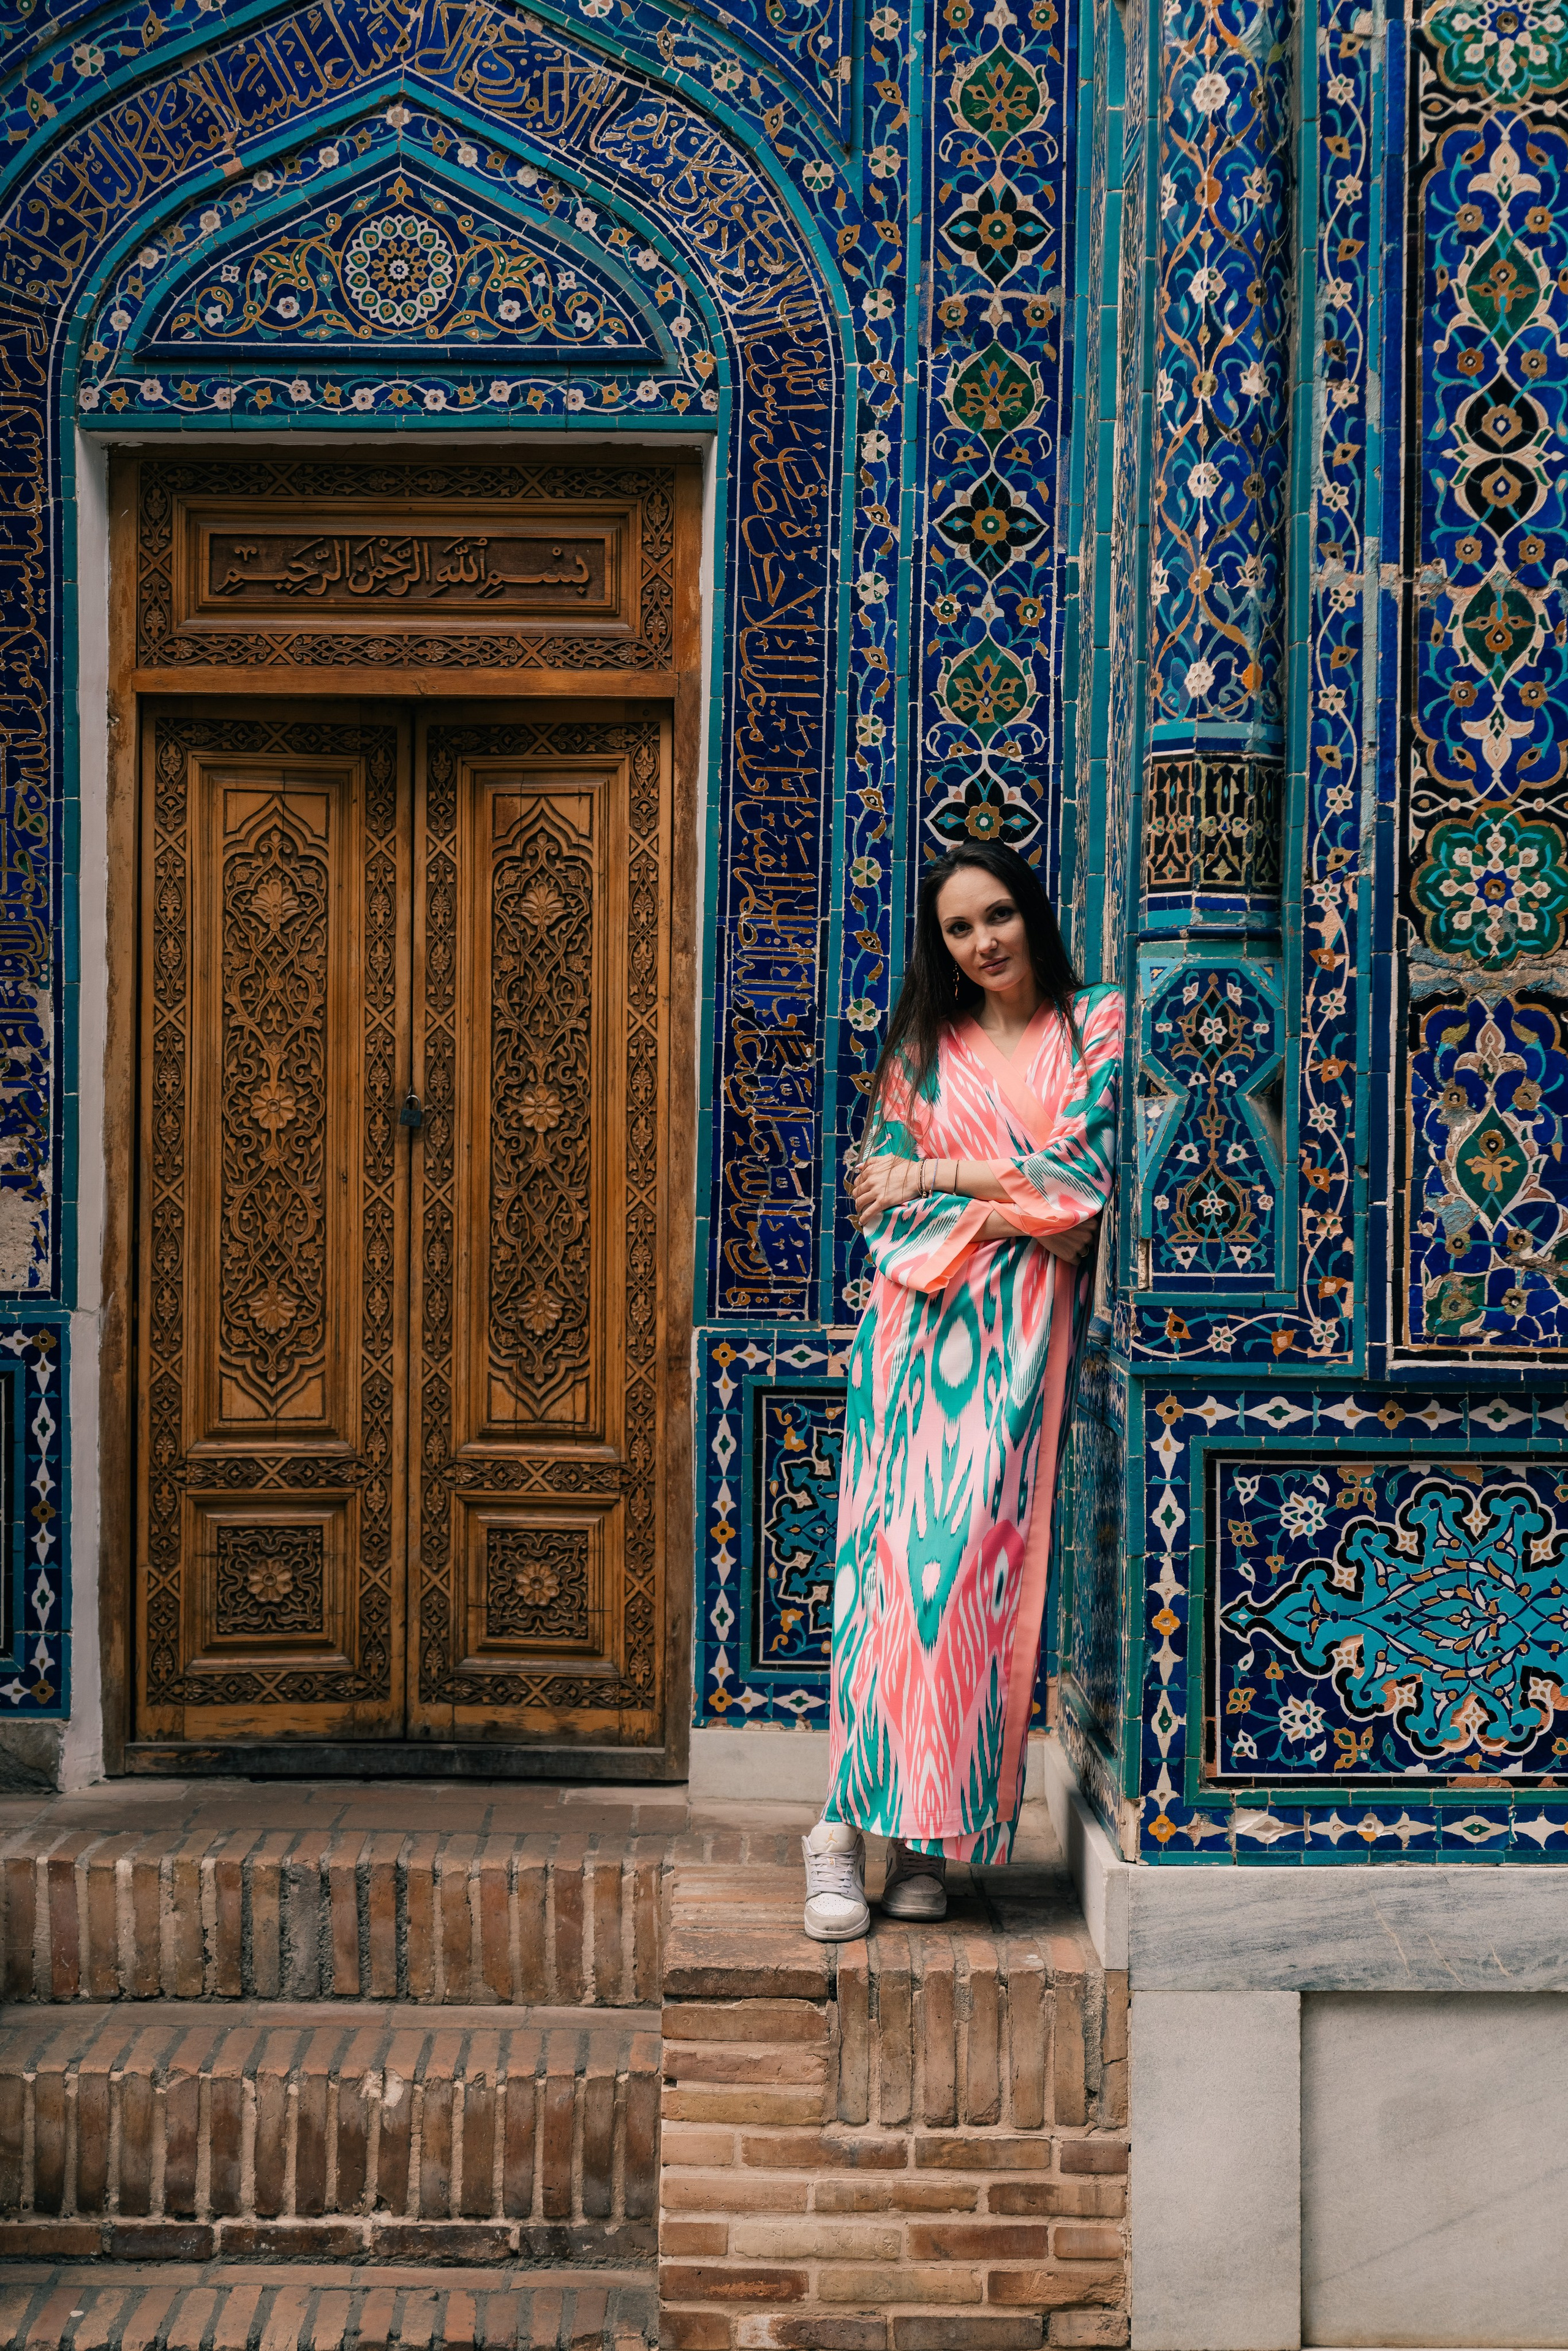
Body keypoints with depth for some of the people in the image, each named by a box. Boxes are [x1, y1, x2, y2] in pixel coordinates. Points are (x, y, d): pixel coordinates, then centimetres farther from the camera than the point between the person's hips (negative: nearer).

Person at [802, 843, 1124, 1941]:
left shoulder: (1097, 1025, 10)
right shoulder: (924, 1046, 15)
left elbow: (1082, 1170, -2)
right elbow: (883, 1195, 7)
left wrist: (935, 1176, 0)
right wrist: (1018, 1209, -7)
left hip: (1023, 1328, -1)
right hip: (923, 1320, 1)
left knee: (979, 1556, -8)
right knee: (898, 1554, -9)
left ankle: (928, 1832, -2)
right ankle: (846, 1829, -10)